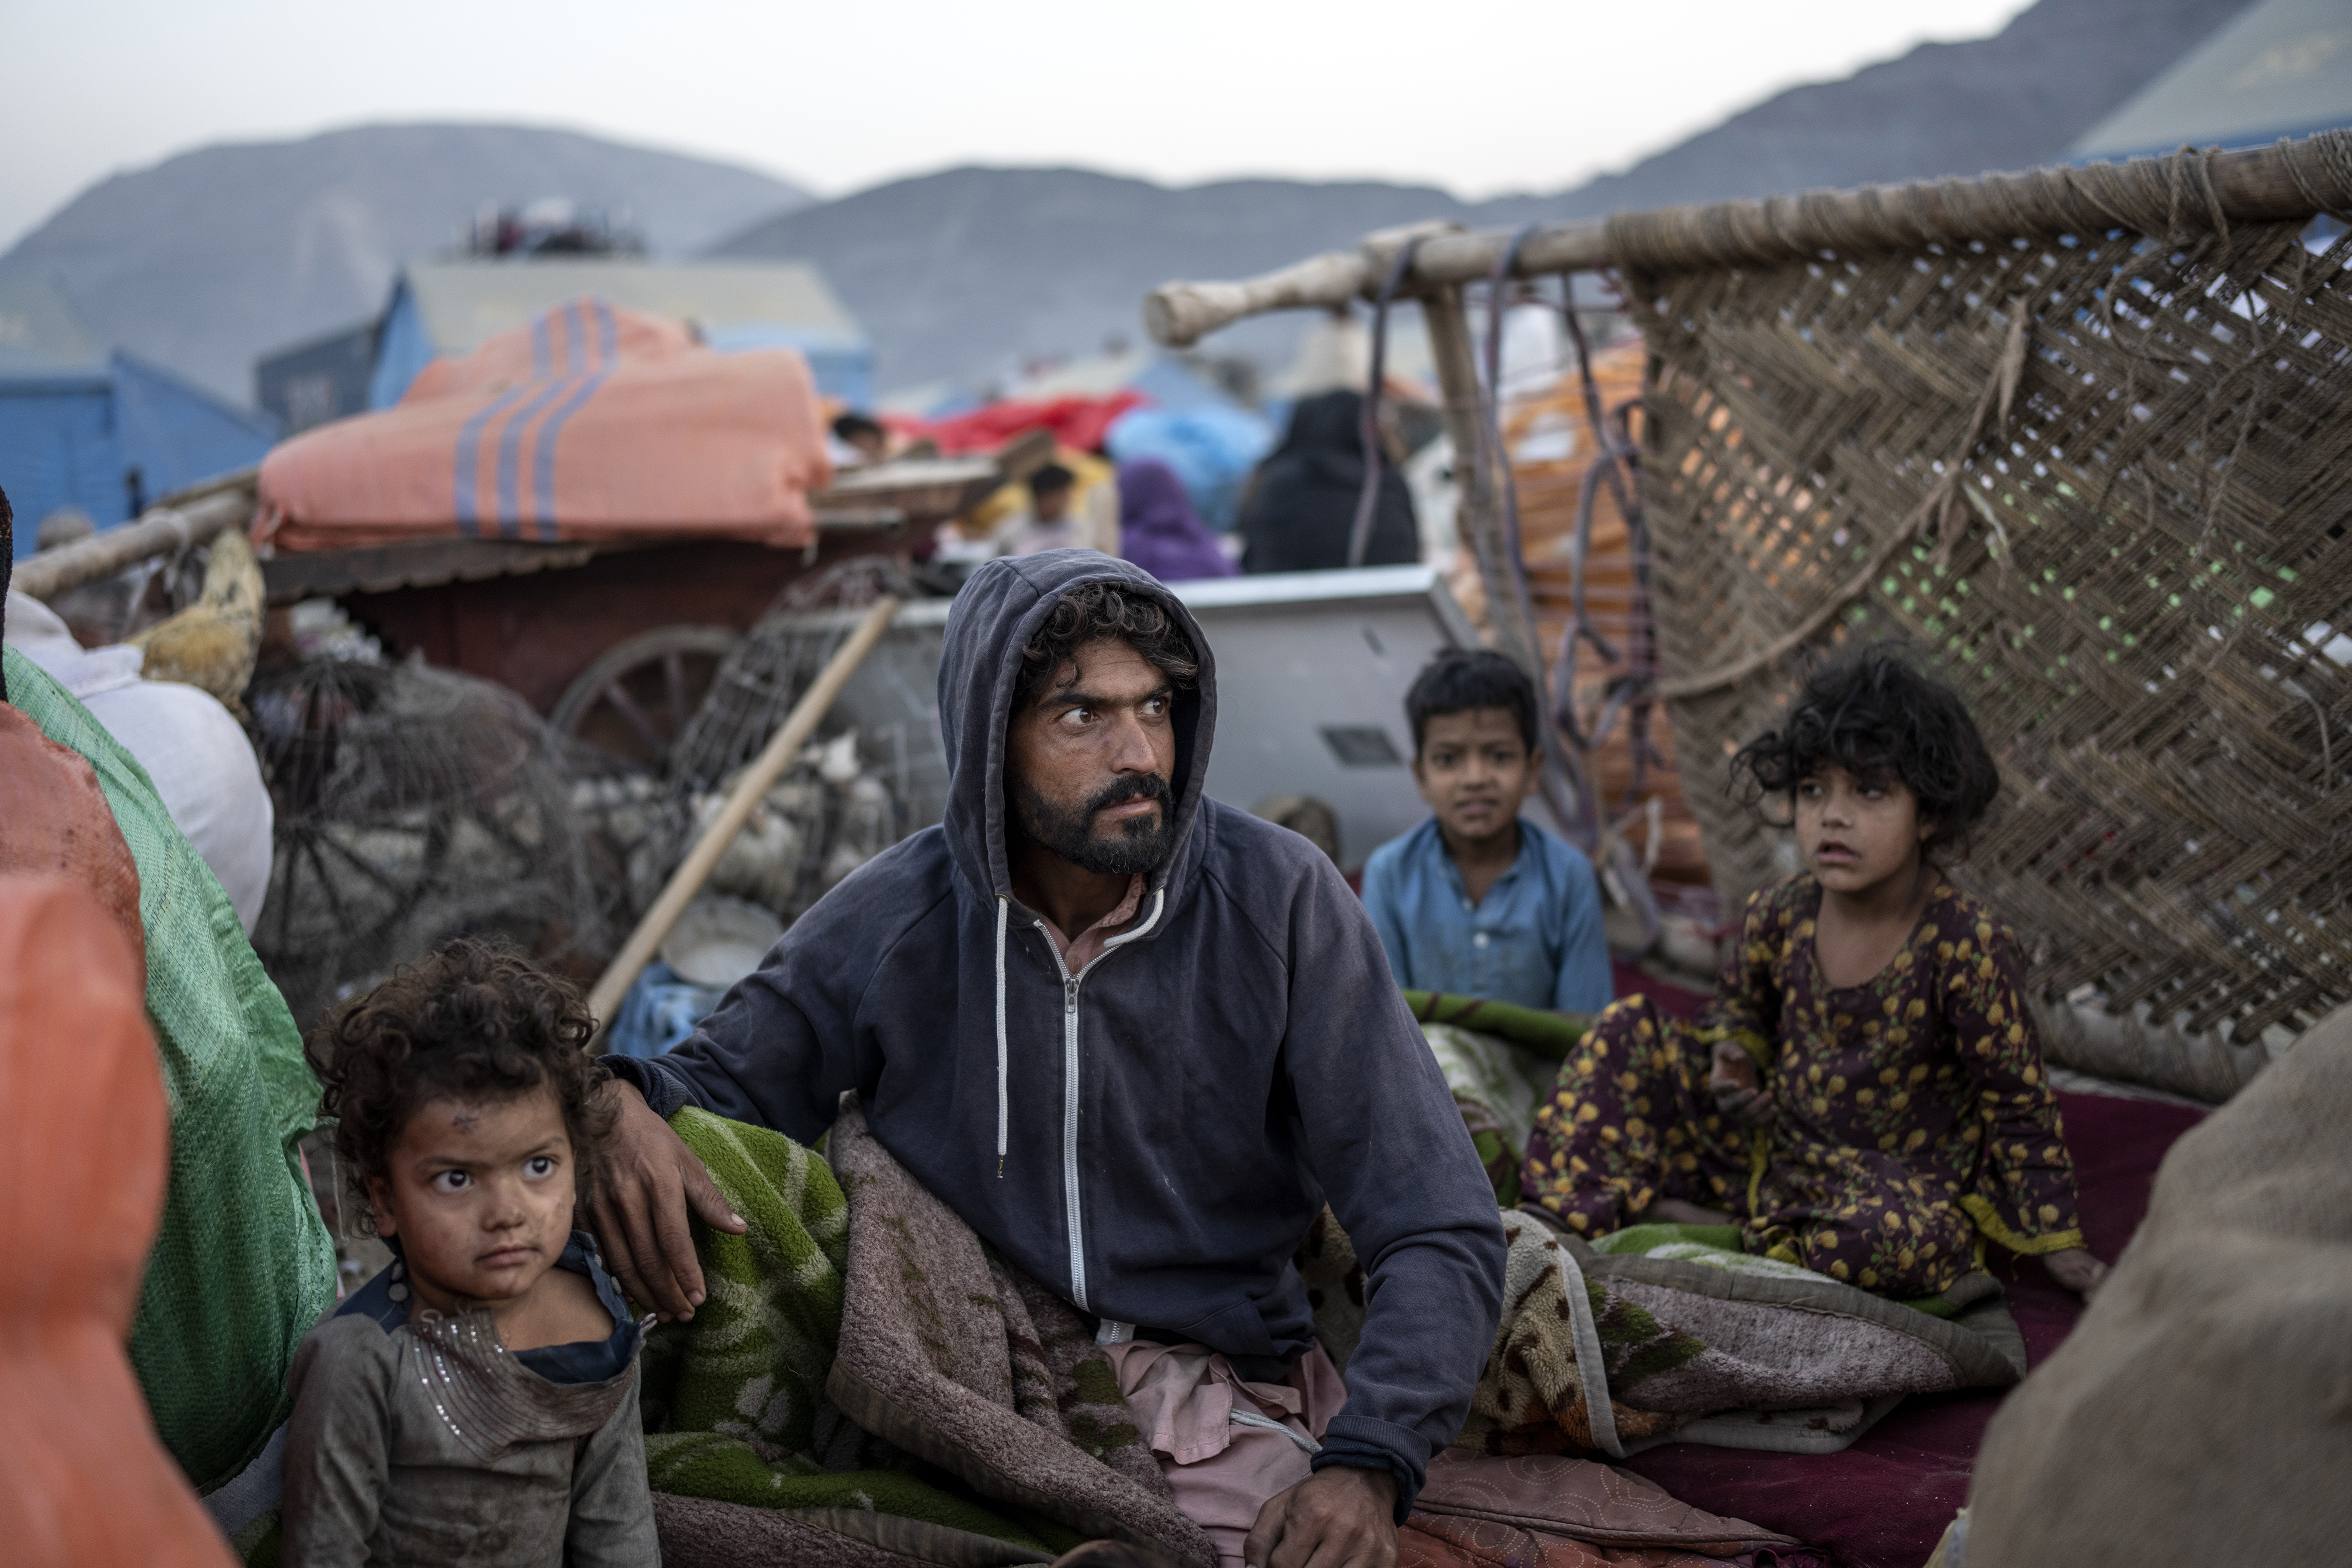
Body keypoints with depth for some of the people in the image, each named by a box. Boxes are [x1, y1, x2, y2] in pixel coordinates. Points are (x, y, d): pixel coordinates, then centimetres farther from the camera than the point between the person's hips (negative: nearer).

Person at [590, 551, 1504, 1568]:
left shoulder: (1279, 900, -8)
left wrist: (1367, 1464, -27)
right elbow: (719, 1084, 13)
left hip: (1216, 1395, -1)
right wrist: (623, 1104, -13)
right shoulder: (891, 921, -3)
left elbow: (1442, 1236, -9)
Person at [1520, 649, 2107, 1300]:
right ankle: (1663, 1209, -16)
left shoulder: (1968, 945, -19)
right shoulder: (1780, 915, -6)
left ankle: (1740, 1237, -16)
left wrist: (2057, 1244, -9)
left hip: (1899, 1186, -4)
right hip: (1771, 1145, 4)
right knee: (1629, 1031, -4)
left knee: (1908, 1242, -40)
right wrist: (1733, 1057, -7)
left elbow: (2019, 1101, -12)